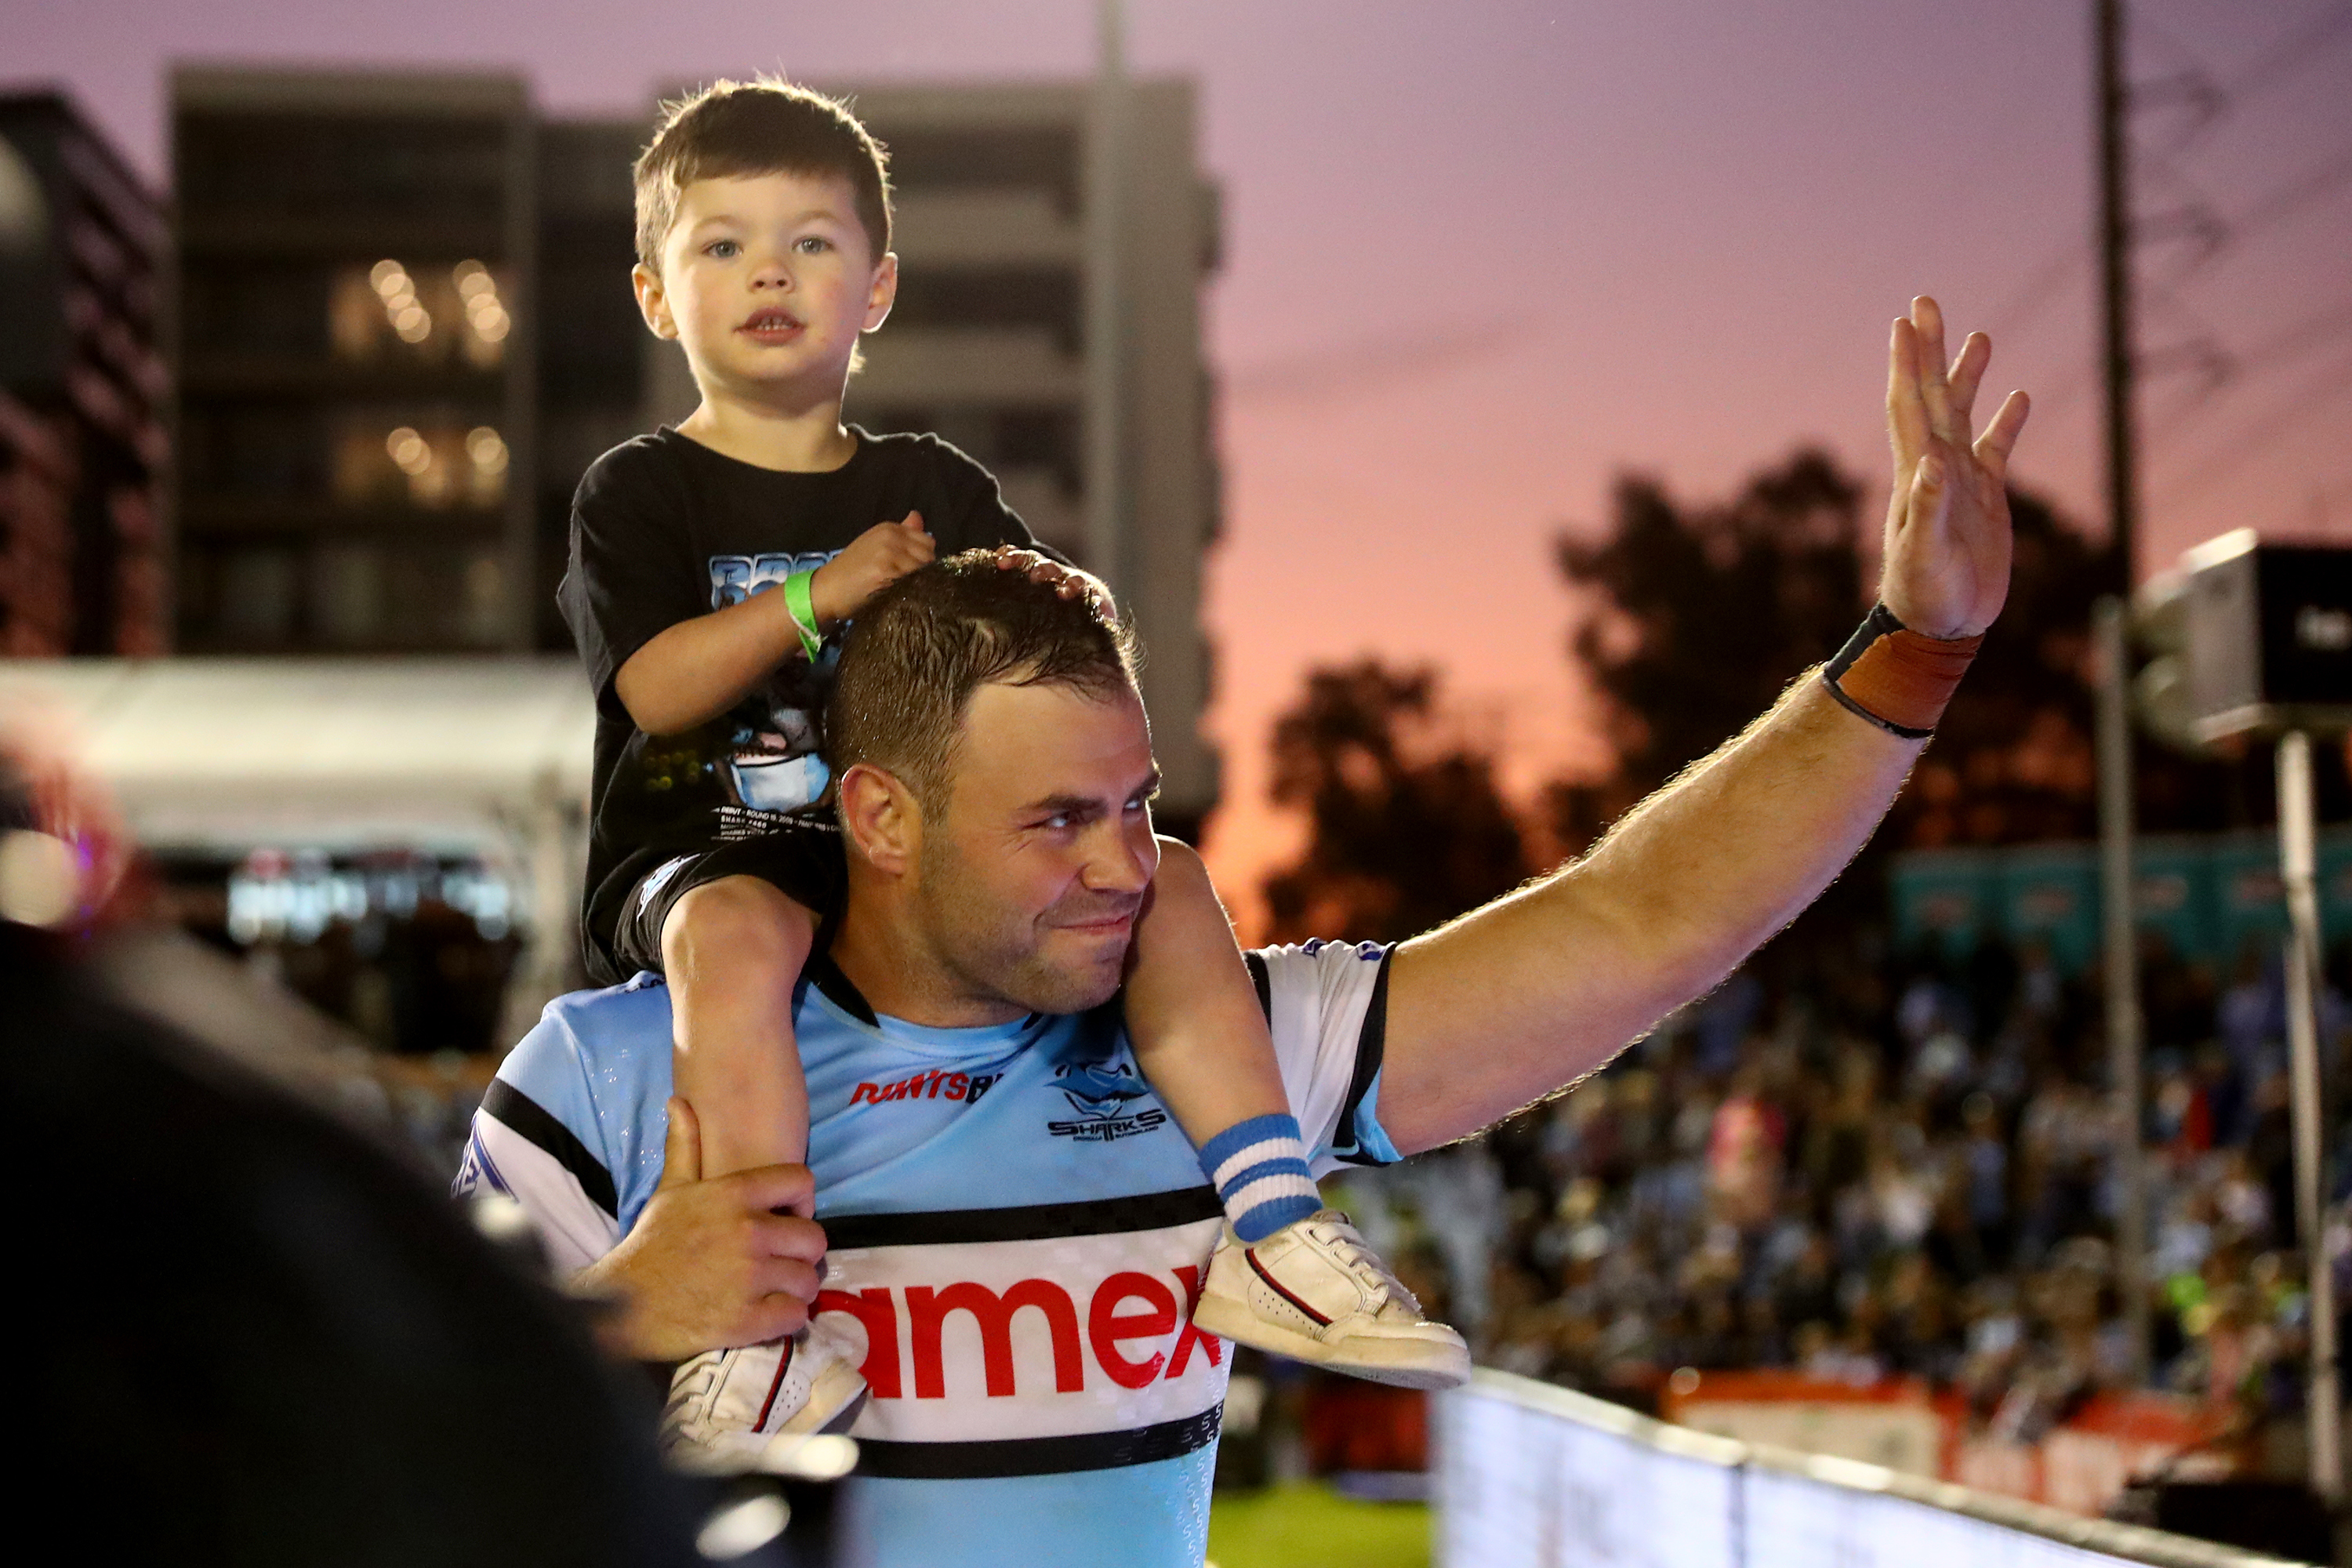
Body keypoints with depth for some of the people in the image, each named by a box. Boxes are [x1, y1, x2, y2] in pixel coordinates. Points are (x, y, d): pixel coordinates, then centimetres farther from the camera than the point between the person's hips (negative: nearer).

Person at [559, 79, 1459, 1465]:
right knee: (733, 936, -40)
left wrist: (1061, 607, -13)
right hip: (705, 853, -4)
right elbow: (656, 689, -8)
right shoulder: (640, 493, 7)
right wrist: (820, 593, -15)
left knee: (1166, 889, -13)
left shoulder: (935, 487, 18)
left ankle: (1273, 1234, -18)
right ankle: (774, 1331, -45)